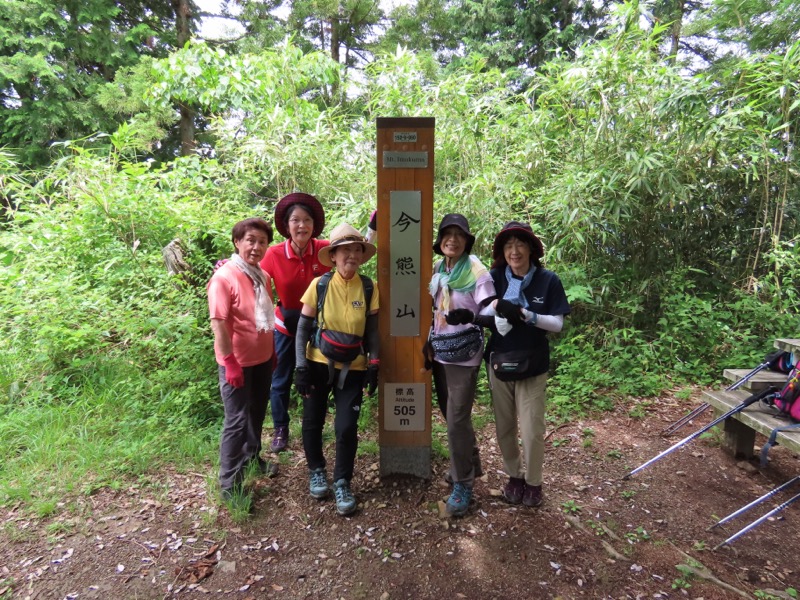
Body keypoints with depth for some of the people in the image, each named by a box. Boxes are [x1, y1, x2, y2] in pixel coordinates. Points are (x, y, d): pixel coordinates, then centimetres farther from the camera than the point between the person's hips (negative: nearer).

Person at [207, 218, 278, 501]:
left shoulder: (263, 276, 3)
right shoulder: (224, 277, -19)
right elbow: (218, 324, -21)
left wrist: (273, 352, 15)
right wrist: (230, 363, -21)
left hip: (262, 359, 7)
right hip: (237, 362, -7)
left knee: (257, 413, 23)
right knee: (237, 420, 2)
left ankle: (252, 456, 45)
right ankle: (230, 484, 18)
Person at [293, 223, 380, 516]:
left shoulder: (369, 289, -5)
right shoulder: (319, 285, -8)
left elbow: (372, 331, 2)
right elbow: (303, 328, -3)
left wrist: (373, 366, -4)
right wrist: (301, 366, -9)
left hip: (352, 368, 0)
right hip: (318, 364, 0)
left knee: (346, 428, -4)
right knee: (312, 422, 11)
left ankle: (342, 483, 20)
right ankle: (317, 471, 38)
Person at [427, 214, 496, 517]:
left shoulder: (476, 270, -12)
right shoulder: (437, 270, 6)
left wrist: (469, 317, -36)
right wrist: (429, 342, 13)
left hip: (463, 356, -6)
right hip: (439, 353, 6)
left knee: (457, 420, -4)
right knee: (450, 414, 16)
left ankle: (463, 484, 14)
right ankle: (469, 464, 38)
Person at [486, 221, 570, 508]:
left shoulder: (548, 280, -8)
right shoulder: (495, 278, -6)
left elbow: (557, 323, -8)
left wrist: (526, 315, -23)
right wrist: (498, 308, -31)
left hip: (532, 365, -1)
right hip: (499, 363, 2)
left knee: (532, 430, 4)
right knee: (505, 427, 13)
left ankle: (533, 482, 28)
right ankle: (514, 476, 36)